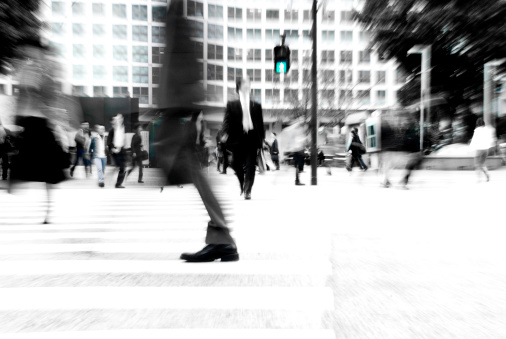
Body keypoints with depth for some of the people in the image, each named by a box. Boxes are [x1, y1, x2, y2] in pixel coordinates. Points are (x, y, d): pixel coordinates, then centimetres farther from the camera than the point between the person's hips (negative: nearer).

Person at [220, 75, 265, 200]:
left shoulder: (256, 106, 12)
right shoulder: (232, 105, 9)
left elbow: (260, 124, 11)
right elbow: (227, 121, 2)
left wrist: (260, 141, 5)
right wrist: (225, 133, -17)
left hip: (252, 139, 0)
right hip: (237, 139, 0)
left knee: (250, 166, -5)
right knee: (237, 166, 5)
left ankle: (247, 190, 1)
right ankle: (242, 185, 30)